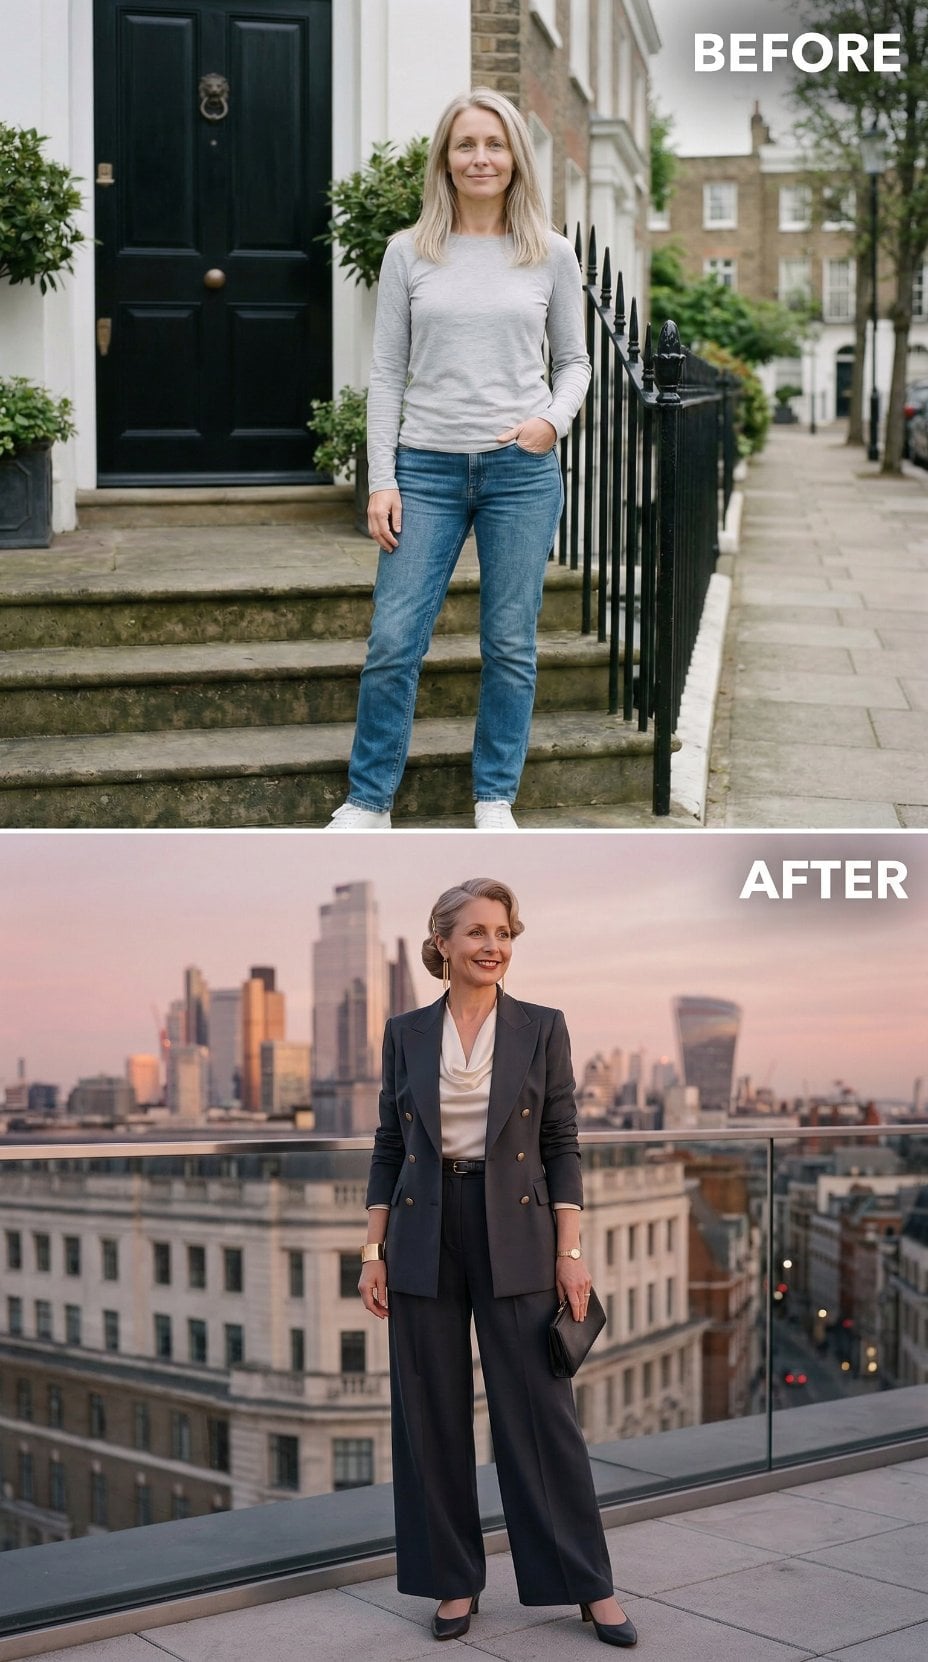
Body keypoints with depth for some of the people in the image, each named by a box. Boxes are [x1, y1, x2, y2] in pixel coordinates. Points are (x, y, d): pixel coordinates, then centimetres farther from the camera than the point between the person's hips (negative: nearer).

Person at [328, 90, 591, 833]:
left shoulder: (551, 254, 5)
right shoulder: (409, 253, 4)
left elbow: (573, 360, 12)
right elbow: (387, 373, 5)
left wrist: (554, 419, -9)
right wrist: (381, 479, -1)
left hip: (523, 470, 0)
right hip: (427, 466, 0)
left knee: (511, 645, 5)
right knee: (394, 643, -2)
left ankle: (496, 800, 18)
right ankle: (368, 803, 11)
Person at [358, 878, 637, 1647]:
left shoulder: (543, 1027, 0)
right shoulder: (406, 1033, 4)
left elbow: (563, 1146, 0)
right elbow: (388, 1148, 7)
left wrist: (572, 1251, -6)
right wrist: (374, 1251, 2)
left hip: (515, 1237, -2)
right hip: (425, 1239, 2)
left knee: (543, 1412, 0)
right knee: (431, 1416, 6)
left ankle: (591, 1586, 12)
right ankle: (455, 1582, 20)